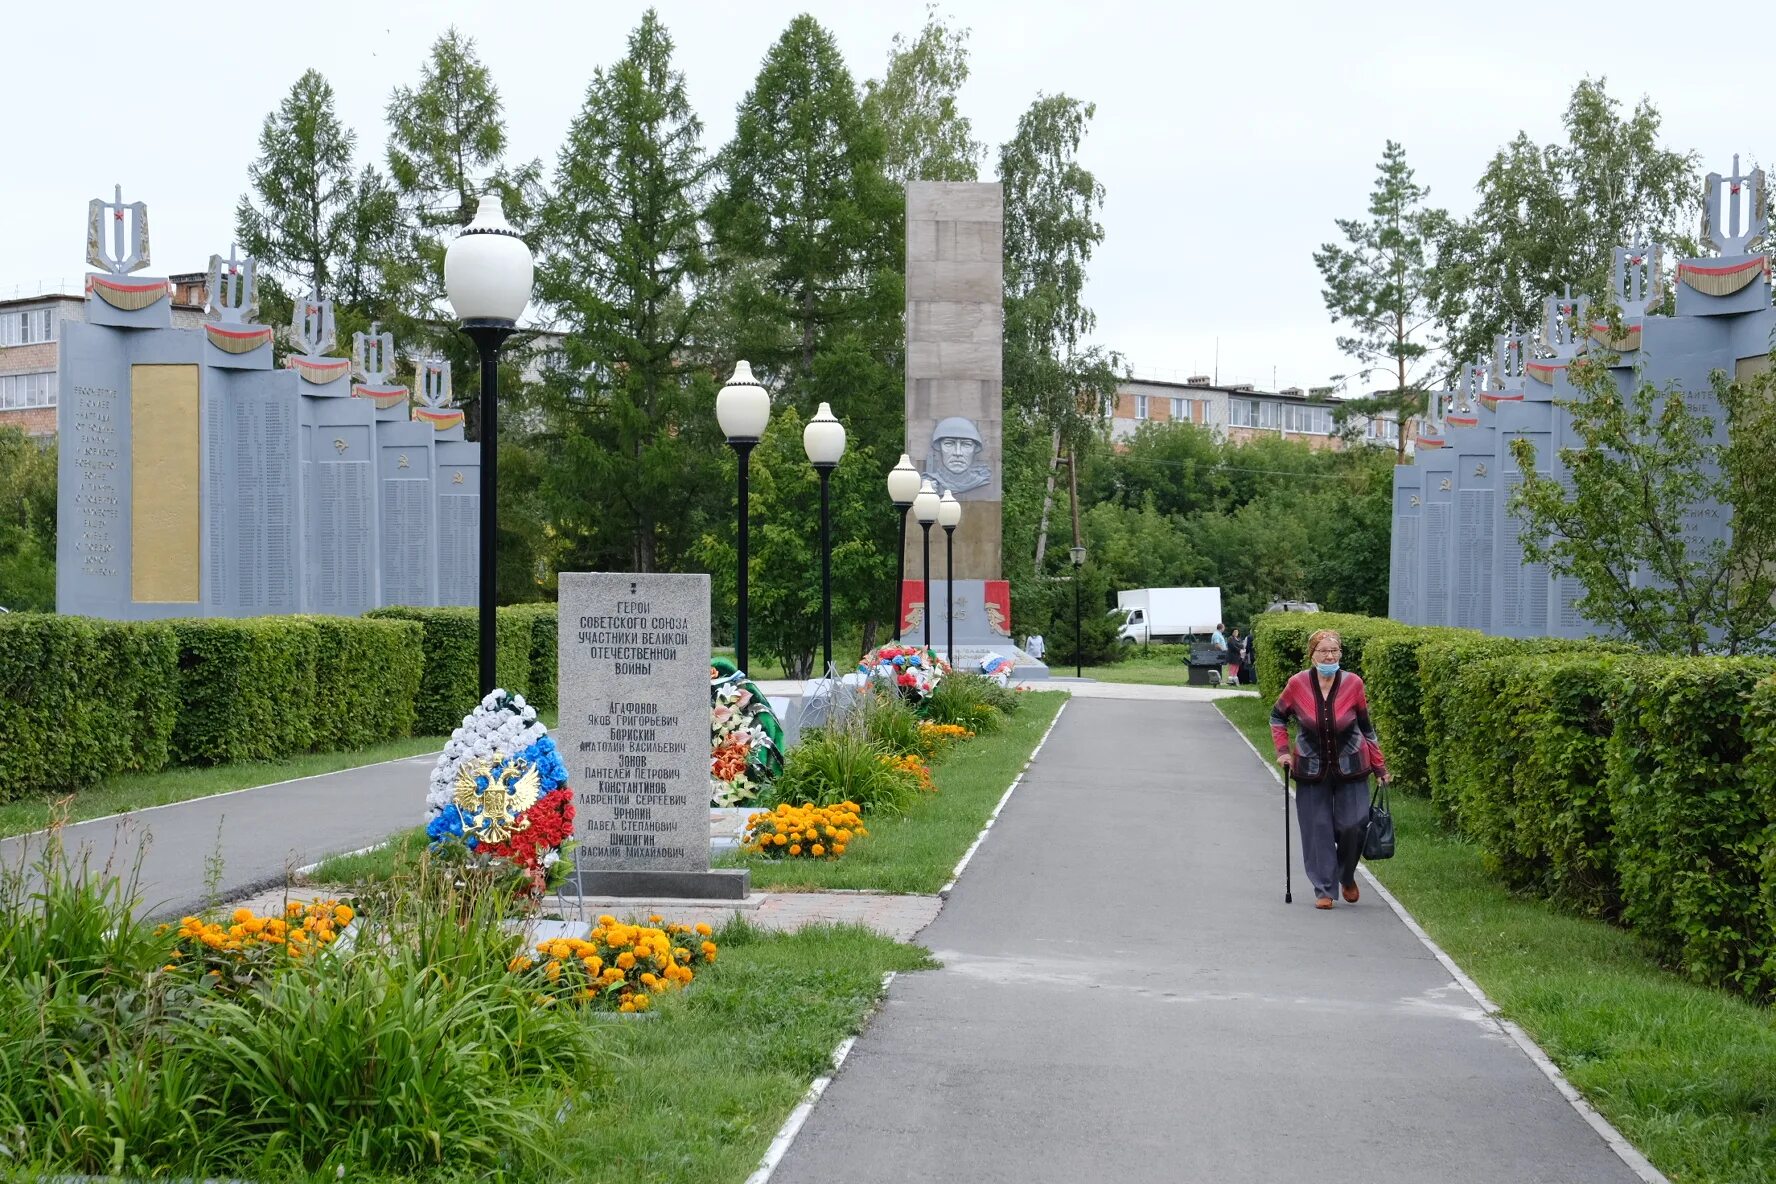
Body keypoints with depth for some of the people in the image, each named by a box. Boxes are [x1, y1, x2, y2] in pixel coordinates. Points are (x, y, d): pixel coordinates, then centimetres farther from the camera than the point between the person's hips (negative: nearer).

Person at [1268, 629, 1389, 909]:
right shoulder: (1298, 684, -9)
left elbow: (1366, 728, 2)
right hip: (1311, 770, 0)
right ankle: (1324, 889, 14)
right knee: (1317, 830, 2)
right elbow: (1277, 717, 9)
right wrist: (1283, 751, -2)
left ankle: (1347, 878, 24)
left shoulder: (1353, 684, -9)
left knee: (1352, 826, -3)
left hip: (1350, 769, 0)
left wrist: (1380, 767, 4)